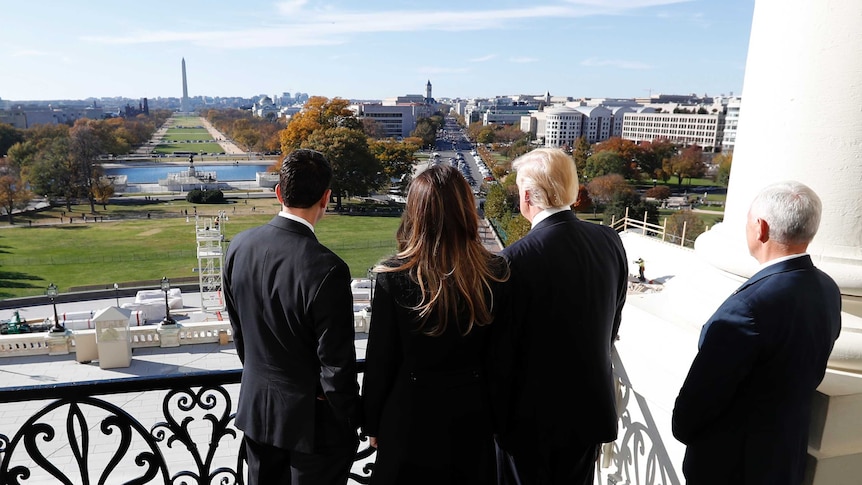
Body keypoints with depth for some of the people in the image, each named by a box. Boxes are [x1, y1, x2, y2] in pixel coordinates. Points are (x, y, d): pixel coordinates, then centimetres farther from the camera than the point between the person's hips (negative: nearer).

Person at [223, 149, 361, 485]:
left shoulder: (240, 246, -9)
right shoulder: (326, 269, -29)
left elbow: (238, 329, 4)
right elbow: (336, 365, -21)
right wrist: (351, 422, -5)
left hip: (256, 407, 6)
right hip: (311, 418, -5)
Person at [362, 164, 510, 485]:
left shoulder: (394, 277, -20)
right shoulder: (495, 273, -13)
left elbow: (380, 360, -12)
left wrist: (372, 423, 3)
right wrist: (495, 413, 11)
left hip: (411, 413, -2)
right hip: (472, 412, 3)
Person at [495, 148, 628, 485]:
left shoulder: (516, 259, -25)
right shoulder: (610, 241, -7)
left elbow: (503, 348, -17)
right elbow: (613, 322, 5)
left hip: (534, 410, -5)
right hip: (591, 403, 5)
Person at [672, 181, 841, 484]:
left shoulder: (752, 303, -31)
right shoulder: (827, 290, -6)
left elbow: (703, 390, -23)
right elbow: (806, 377, 6)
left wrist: (683, 429, -4)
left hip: (731, 460, -7)